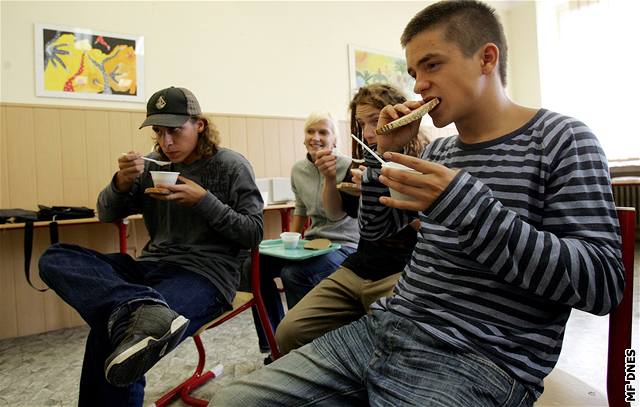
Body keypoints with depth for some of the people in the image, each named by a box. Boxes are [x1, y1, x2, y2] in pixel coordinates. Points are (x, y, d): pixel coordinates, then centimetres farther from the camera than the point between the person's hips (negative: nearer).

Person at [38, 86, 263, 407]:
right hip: (152, 267, 7)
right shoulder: (153, 164, 12)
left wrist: (204, 200, -15)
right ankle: (140, 308, -40)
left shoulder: (232, 166, -1)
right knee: (55, 259, -19)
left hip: (205, 274, -6)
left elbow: (254, 234, -4)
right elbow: (107, 215, 16)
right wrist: (121, 182, -6)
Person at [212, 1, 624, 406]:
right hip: (382, 330, 6)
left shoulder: (561, 140, -4)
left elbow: (603, 285, -13)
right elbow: (377, 227, 21)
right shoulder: (438, 151, 14)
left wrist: (466, 204, -23)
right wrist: (387, 153, 5)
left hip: (478, 362, -5)